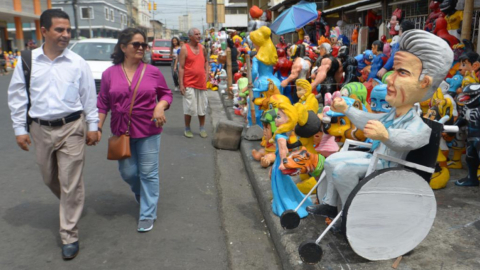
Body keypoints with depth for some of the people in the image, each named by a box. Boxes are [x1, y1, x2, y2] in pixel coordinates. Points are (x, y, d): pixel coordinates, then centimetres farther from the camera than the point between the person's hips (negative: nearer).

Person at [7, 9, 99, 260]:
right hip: (40, 130, 3)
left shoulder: (78, 62, -5)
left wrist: (92, 126, 1)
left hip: (71, 129, -3)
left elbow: (89, 96, 1)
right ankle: (71, 205, 50)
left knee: (71, 184, 1)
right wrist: (20, 129, 2)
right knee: (50, 179, 19)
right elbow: (17, 97, 4)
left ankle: (69, 236, 13)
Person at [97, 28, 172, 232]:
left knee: (148, 173, 3)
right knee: (127, 172, 10)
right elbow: (103, 104, 6)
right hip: (121, 131, 2)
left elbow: (166, 93, 7)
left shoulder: (153, 72, -2)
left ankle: (147, 215, 17)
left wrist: (161, 106, -14)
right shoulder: (110, 73, 1)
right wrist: (98, 127, 2)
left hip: (148, 131, -1)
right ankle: (139, 192, 45)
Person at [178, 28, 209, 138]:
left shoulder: (202, 48, 8)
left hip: (201, 83, 5)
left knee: (202, 107, 10)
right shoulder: (184, 48, -7)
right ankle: (187, 129, 17)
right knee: (189, 107, 0)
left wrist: (206, 73, 9)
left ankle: (202, 129, 23)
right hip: (189, 84, -5)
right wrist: (181, 85, -14)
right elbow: (181, 67, -10)